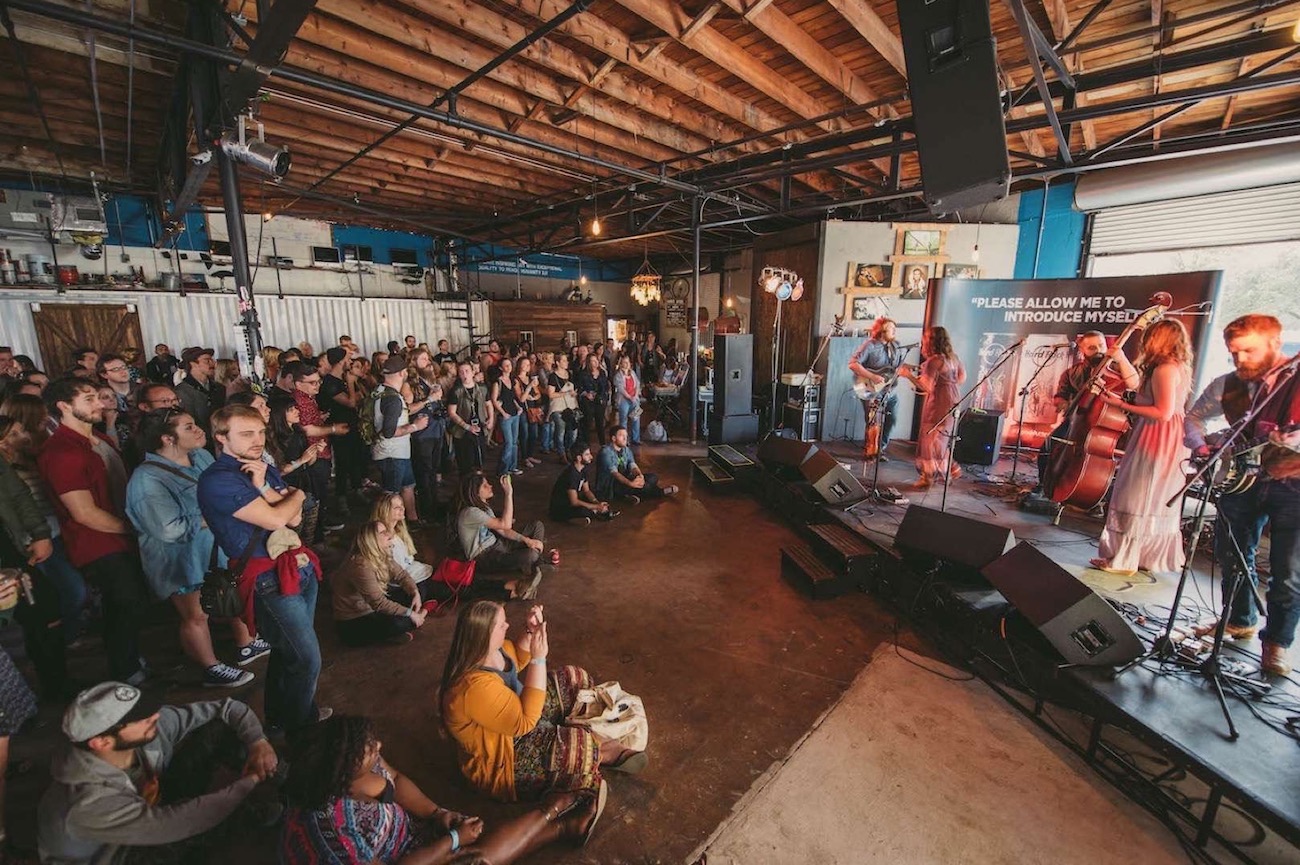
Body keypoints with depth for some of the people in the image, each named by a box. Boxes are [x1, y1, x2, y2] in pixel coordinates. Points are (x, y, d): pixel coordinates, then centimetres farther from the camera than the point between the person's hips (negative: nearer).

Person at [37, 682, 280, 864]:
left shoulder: (154, 726, -25)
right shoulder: (90, 804, -39)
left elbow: (227, 708, -14)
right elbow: (178, 825, -41)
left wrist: (258, 742, -29)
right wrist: (250, 780, -31)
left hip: (156, 806, 5)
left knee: (215, 730, -18)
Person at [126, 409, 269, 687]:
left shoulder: (201, 456, -5)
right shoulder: (148, 479, -27)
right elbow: (169, 529, -33)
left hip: (217, 549, 7)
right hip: (183, 561, -7)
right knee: (197, 615, 12)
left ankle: (245, 645, 43)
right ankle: (212, 670, 32)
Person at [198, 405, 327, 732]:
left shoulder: (264, 468, 10)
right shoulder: (217, 480, -15)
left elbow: (295, 518, 2)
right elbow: (275, 519, -20)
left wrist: (264, 486, -10)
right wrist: (298, 494, 0)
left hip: (298, 565, 8)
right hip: (270, 578, -7)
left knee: (287, 650, 21)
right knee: (307, 660, 2)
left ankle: (280, 715, 42)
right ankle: (297, 729, 25)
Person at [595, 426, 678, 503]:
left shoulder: (626, 449, 6)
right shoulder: (606, 452, -18)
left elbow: (633, 466, -7)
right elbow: (614, 473, -29)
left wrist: (640, 475, -30)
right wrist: (630, 483, -44)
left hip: (624, 480, 8)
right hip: (608, 486, -8)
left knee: (653, 476, -4)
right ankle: (661, 491, -11)